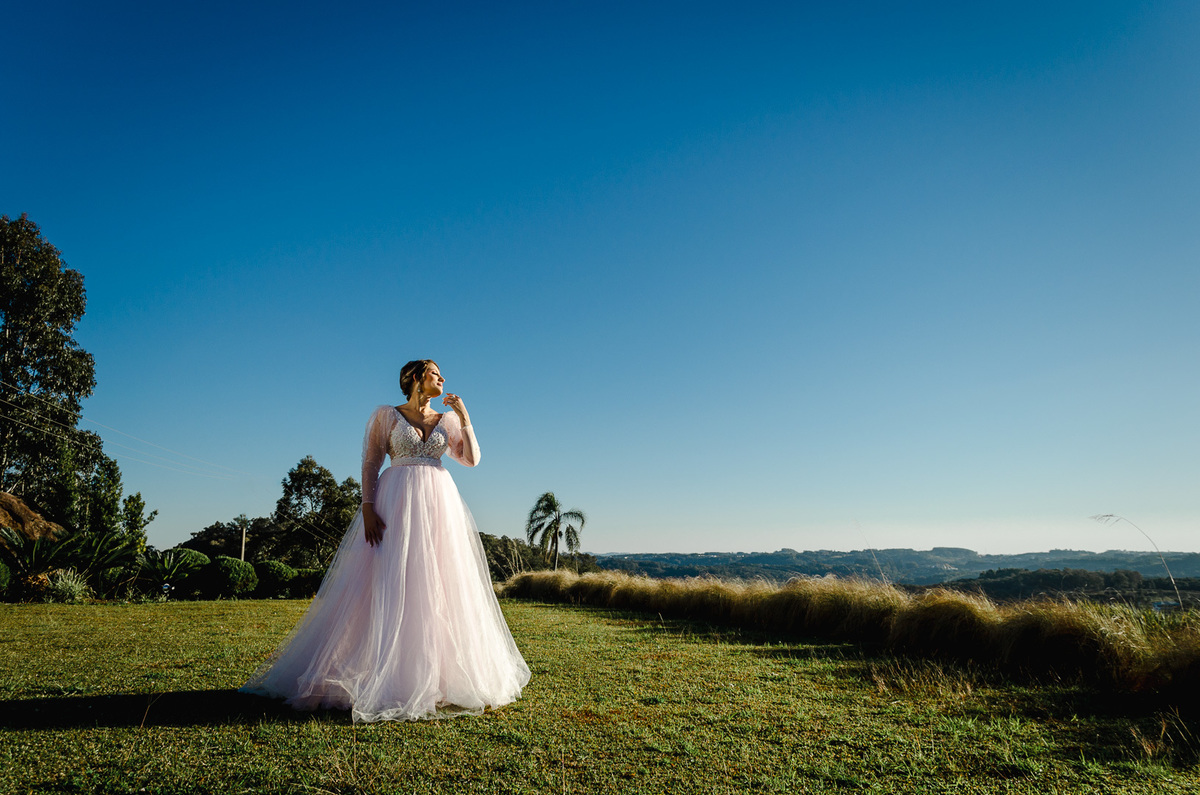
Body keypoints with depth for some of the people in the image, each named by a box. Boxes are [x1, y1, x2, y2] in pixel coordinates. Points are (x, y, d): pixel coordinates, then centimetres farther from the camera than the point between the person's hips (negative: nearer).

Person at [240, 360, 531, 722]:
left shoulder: (448, 420, 15)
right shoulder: (386, 415, 5)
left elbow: (472, 459, 7)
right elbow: (370, 464, 0)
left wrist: (464, 416, 2)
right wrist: (367, 508, -12)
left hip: (439, 505, 3)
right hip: (396, 503, -3)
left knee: (437, 588, 2)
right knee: (390, 587, -6)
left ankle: (438, 677, 10)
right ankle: (384, 678, 0)